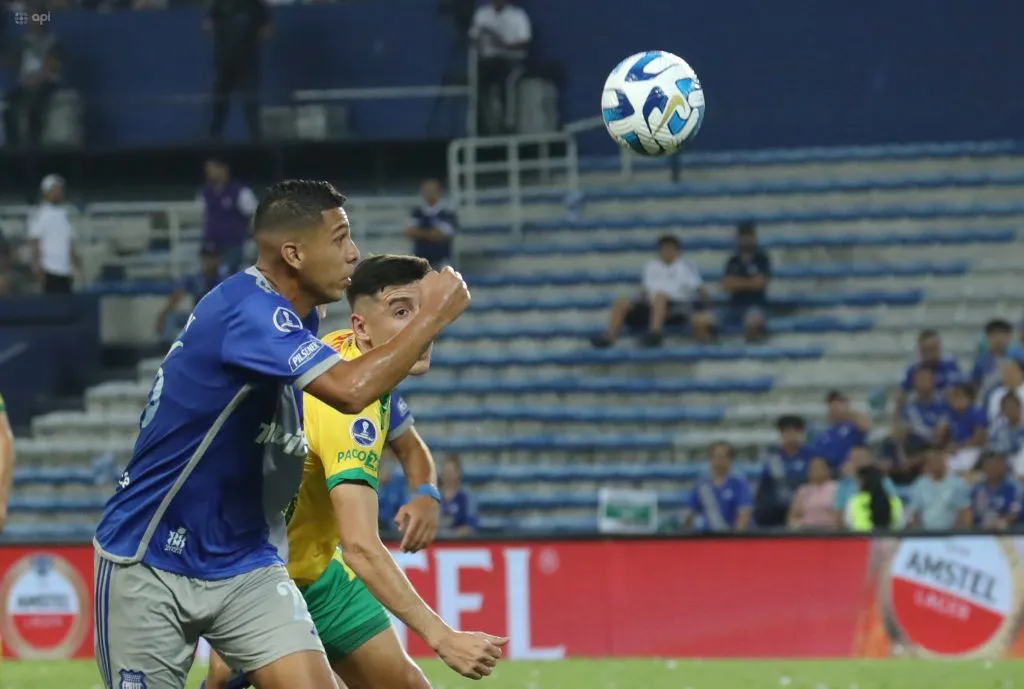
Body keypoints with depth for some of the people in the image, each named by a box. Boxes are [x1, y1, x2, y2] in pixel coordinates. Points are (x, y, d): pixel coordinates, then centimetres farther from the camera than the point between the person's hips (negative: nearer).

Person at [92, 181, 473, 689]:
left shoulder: (297, 316, 4)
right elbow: (350, 390, -36)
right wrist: (434, 315, -25)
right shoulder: (246, 309, -23)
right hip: (148, 566, -7)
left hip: (244, 565, 7)